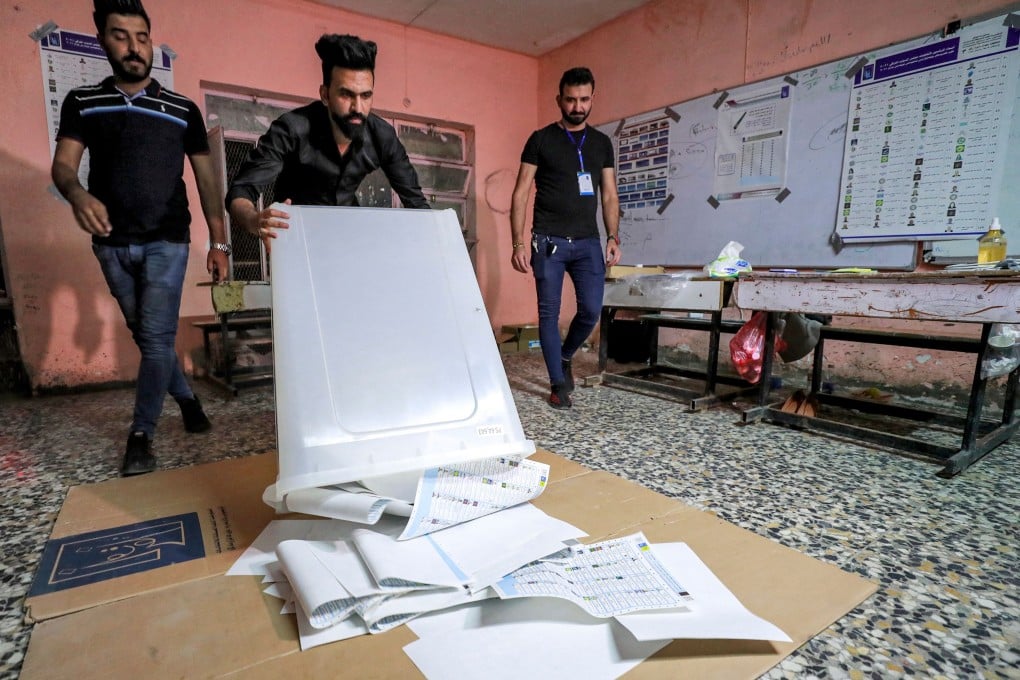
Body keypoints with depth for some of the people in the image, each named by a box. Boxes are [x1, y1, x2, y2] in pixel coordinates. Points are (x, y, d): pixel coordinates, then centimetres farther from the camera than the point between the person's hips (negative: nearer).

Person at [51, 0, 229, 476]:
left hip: (166, 241, -3)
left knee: (156, 337, -7)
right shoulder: (81, 103, 7)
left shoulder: (183, 110, 4)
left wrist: (218, 242, -2)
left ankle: (141, 435, 3)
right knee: (146, 336, 11)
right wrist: (78, 195, -27)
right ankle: (187, 398, 31)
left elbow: (206, 179, 4)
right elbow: (63, 165, -2)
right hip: (112, 244, 3)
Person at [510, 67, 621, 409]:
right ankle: (558, 384, 13)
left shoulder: (602, 143, 13)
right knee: (550, 313, 0)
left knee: (592, 310, -2)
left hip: (588, 242, 3)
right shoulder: (541, 140, 3)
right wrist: (518, 243, -10)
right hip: (548, 242, -3)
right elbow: (520, 194, -1)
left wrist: (613, 237, 0)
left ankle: (565, 357, 27)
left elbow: (609, 195, 14)